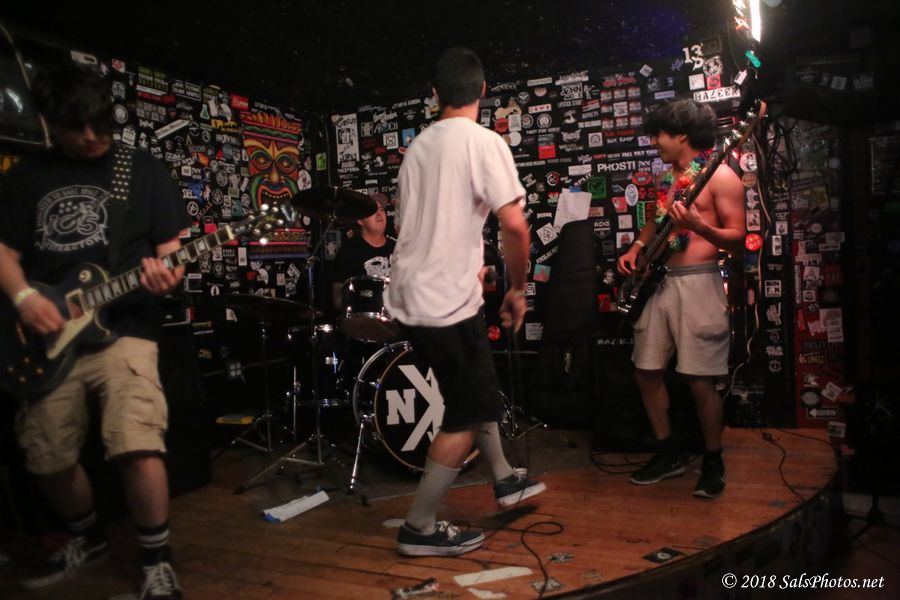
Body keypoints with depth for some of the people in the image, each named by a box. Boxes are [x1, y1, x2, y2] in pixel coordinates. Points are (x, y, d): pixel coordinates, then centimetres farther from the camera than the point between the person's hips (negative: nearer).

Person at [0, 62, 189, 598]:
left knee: (139, 447, -21)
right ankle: (88, 539, 37)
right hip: (48, 337, 4)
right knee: (48, 459, 11)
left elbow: (173, 248, 1)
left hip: (124, 329, -4)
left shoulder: (143, 170, 3)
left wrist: (166, 274, -22)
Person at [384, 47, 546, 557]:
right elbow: (515, 225, -19)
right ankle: (420, 528, 13)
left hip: (410, 298, 8)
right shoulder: (483, 141, -11)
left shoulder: (419, 146, 11)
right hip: (447, 303, -8)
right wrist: (518, 289, -4)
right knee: (469, 416, 5)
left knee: (478, 391, 23)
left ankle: (506, 481, 39)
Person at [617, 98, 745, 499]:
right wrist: (636, 248, 9)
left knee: (700, 380, -4)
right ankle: (668, 454, 23)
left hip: (697, 283, -8)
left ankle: (713, 463, 16)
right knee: (646, 372, 8)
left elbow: (738, 239, -11)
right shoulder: (667, 178, 16)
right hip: (658, 282, 8)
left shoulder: (720, 176, -7)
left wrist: (699, 226, -27)